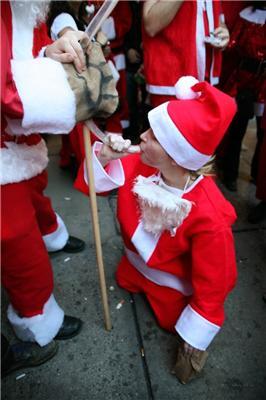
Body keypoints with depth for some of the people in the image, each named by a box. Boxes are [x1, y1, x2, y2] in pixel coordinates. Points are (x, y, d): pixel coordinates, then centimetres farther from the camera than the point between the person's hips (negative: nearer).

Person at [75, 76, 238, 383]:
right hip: (135, 265, 5)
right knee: (124, 284, 28)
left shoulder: (209, 217, -41)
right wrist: (104, 157, -37)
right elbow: (91, 183, -14)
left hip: (175, 285, -4)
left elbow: (213, 286, -27)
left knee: (173, 321, 20)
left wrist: (193, 342, -18)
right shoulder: (140, 165, -29)